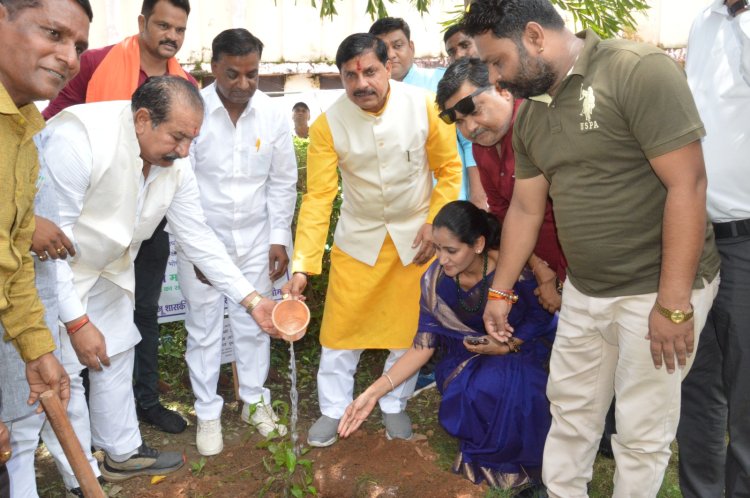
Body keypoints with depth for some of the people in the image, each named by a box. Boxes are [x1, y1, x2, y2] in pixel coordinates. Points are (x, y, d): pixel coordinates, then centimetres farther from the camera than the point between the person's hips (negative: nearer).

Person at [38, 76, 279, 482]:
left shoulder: (175, 164, -12)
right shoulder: (79, 137, -33)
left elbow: (197, 237, -6)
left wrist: (252, 300, -11)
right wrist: (76, 322, -26)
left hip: (108, 271, 7)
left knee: (117, 359, 15)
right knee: (65, 372, -3)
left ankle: (123, 454, 34)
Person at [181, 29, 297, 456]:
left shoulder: (274, 115, -5)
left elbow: (283, 183, 2)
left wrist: (279, 238, 1)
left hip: (255, 238, 2)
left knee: (253, 324, 13)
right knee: (204, 328, 10)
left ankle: (256, 401, 33)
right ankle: (208, 412, 27)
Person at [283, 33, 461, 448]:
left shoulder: (424, 107, -16)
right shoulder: (328, 124, -16)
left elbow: (449, 169, -4)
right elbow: (318, 197, -17)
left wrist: (435, 223, -12)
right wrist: (302, 266, -23)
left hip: (414, 237, 0)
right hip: (358, 238, 0)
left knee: (408, 327, 9)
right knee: (340, 327, 3)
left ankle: (394, 405, 32)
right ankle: (333, 409, 25)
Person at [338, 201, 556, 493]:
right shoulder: (436, 280, -17)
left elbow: (541, 319, -7)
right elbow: (423, 346, -12)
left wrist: (505, 347, -24)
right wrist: (374, 392, -20)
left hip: (521, 348, -2)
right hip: (470, 356, 2)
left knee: (496, 386, -34)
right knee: (469, 393, -31)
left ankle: (512, 455, -3)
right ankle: (483, 446, 2)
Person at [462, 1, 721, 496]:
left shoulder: (639, 70, -17)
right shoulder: (530, 114, 6)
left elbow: (688, 184, -20)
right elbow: (525, 208, 13)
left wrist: (673, 303, -20)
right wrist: (501, 292, 15)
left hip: (658, 290, -6)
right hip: (583, 291, 7)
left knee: (641, 431, 7)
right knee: (570, 409, 18)